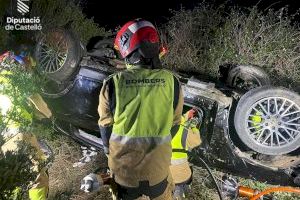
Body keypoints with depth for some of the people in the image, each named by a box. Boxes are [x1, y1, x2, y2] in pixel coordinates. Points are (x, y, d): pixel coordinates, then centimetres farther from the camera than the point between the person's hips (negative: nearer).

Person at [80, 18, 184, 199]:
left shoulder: (113, 84, -19)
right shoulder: (172, 82, -15)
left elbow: (106, 127, -6)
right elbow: (174, 125, -2)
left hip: (124, 171, 0)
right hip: (158, 170, 1)